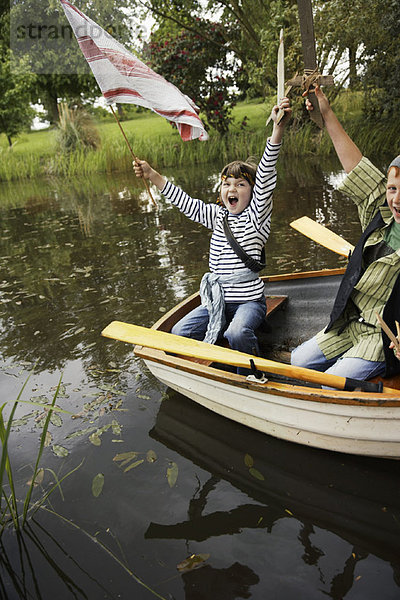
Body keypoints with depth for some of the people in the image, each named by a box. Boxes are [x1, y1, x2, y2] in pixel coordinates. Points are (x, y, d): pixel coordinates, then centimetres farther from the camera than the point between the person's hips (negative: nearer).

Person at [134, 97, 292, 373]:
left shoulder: (256, 215, -4)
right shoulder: (217, 215, 13)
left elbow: (265, 177, -18)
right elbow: (186, 203, 17)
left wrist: (278, 129, -32)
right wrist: (152, 175, 13)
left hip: (249, 300, -6)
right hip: (217, 300, 6)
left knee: (237, 333, -34)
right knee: (179, 333, -9)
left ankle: (252, 373, -4)